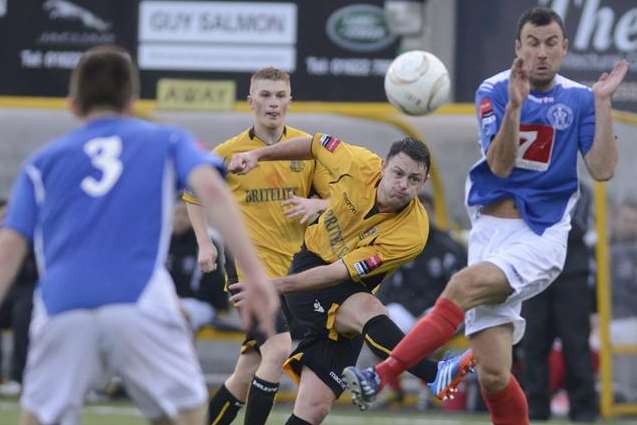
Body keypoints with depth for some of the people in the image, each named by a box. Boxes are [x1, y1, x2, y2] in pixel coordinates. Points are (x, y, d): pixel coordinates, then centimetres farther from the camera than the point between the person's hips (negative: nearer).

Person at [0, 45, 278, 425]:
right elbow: (211, 189, 2)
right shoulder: (166, 141, 21)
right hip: (141, 304, -1)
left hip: (61, 310, 1)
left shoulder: (43, 161, 24)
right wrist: (257, 276, -5)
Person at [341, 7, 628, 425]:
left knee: (464, 284, -31)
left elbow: (602, 169, -6)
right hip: (490, 230, 2)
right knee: (493, 375, -7)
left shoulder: (579, 99, 4)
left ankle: (381, 376, -34)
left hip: (541, 236, -2)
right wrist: (514, 105, -25)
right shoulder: (495, 91, 2)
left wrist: (603, 101, -13)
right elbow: (499, 166, -10)